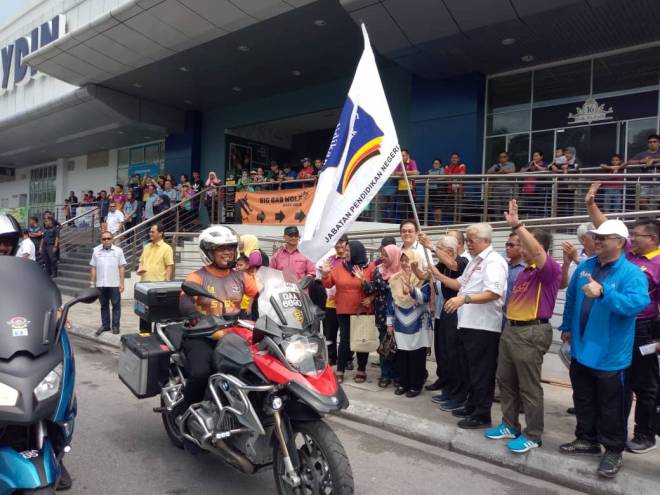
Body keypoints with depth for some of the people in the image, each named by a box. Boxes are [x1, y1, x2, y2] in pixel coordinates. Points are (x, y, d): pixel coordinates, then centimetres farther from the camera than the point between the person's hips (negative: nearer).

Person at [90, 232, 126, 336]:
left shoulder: (118, 250, 1)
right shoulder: (96, 251, 7)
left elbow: (122, 267, -1)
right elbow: (93, 268, 9)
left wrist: (121, 283, -6)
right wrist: (92, 283, 5)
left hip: (114, 284, -2)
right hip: (101, 284, 3)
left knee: (116, 305, 2)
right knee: (104, 305, 11)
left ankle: (115, 326, 11)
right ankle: (105, 325, 21)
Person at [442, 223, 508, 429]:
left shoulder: (493, 262, -14)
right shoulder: (475, 261, 17)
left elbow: (494, 293, -26)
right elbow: (461, 284, 23)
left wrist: (465, 299, -34)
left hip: (484, 326, -10)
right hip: (469, 324, 10)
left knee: (482, 372, 0)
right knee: (473, 369, 19)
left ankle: (482, 415, 10)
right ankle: (472, 406, 31)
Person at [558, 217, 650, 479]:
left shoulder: (632, 273, -14)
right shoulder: (585, 266, 4)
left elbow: (638, 303, -32)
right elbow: (571, 297, 16)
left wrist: (603, 293, -42)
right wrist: (567, 326, 18)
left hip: (610, 354, -6)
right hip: (581, 348, 6)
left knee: (610, 405, 8)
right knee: (583, 399, 19)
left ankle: (613, 450, 24)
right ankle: (587, 439, 36)